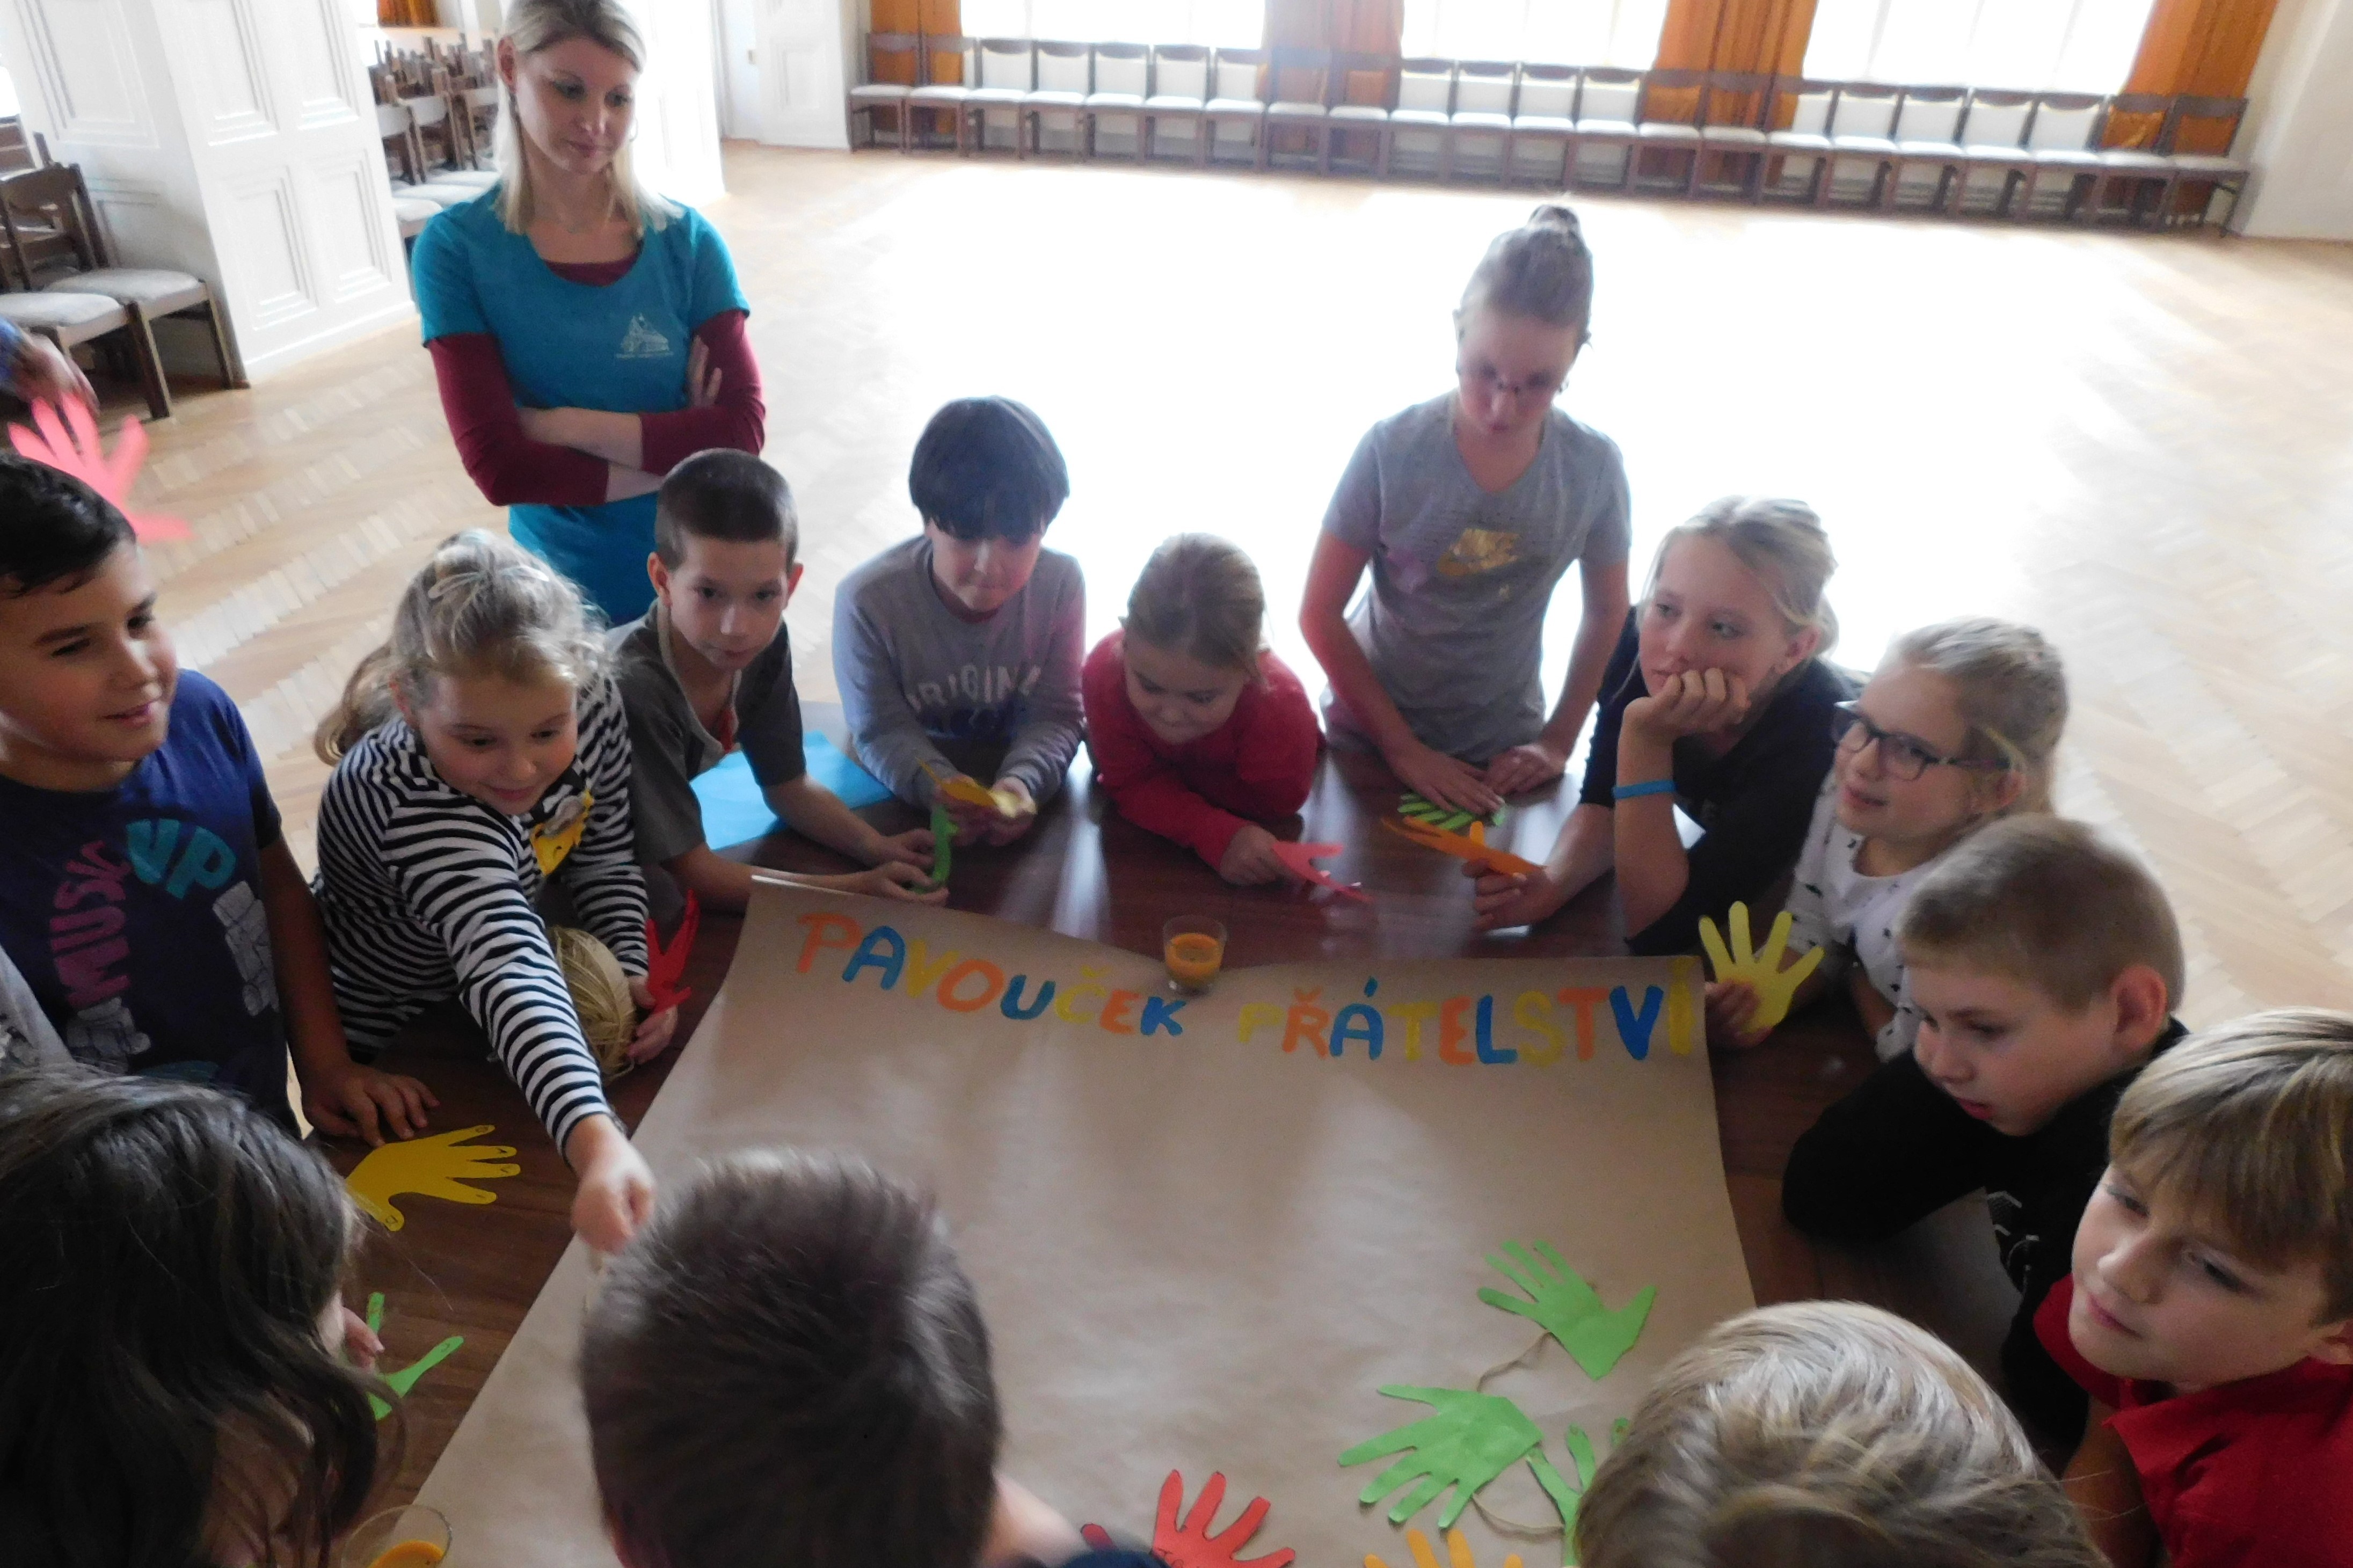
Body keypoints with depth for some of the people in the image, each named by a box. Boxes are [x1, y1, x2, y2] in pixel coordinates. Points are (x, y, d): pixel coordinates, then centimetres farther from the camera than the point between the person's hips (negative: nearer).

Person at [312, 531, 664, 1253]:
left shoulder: (594, 707, -25)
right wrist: (597, 1144, -72)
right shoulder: (413, 803, -44)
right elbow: (509, 966, -59)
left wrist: (631, 972, -21)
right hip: (378, 1042, -5)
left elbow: (602, 860, -6)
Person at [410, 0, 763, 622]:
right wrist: (678, 454, -18)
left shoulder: (686, 239, -6)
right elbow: (500, 467, -16)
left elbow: (742, 429, -14)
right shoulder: (456, 248, -9)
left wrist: (564, 426, -19)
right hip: (565, 591, -1)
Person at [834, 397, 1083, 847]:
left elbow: (1055, 716, -16)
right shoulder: (867, 600, -24)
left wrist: (1020, 783, -37)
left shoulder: (1061, 584, -18)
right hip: (904, 790, -1)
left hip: (1014, 774, 1)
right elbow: (884, 732, -19)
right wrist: (942, 791, -40)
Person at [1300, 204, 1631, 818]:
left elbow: (1607, 610, 2)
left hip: (1502, 750, 2)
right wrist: (1401, 746, -15)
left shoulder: (1594, 466, -14)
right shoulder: (1392, 449, -21)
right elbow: (1320, 613, -15)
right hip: (1371, 734, -1)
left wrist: (1560, 740, -4)